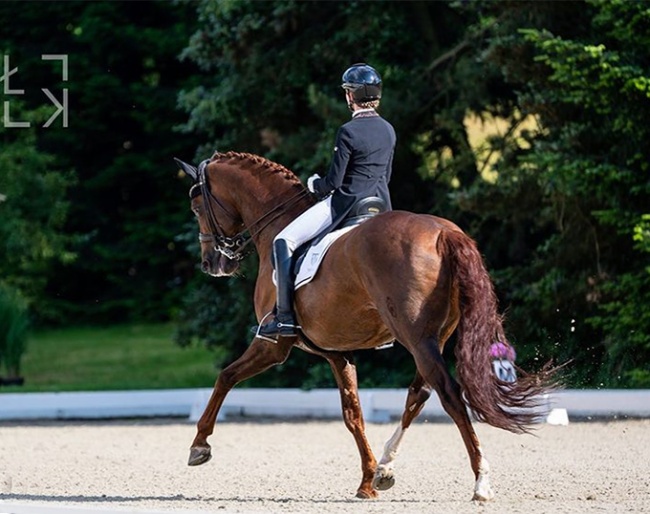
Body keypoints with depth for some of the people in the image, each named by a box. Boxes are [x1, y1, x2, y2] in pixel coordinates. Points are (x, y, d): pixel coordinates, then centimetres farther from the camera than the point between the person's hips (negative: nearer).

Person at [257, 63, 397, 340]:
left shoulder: (348, 132, -16)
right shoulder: (388, 131, 7)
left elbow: (334, 181, -14)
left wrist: (315, 184, 7)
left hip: (346, 204, -8)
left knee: (283, 241, -3)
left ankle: (285, 316, -10)